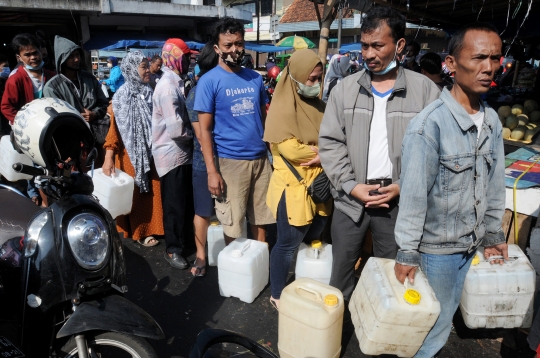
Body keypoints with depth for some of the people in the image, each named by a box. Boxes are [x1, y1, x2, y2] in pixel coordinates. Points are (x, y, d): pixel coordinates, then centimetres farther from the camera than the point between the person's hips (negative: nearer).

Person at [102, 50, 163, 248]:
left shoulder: (149, 93, 6)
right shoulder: (121, 96, -8)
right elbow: (114, 127, -12)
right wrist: (109, 157, -18)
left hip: (149, 151, 4)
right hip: (130, 152, -4)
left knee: (151, 191, 8)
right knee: (134, 192, 6)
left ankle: (149, 228, 22)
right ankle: (138, 232, 20)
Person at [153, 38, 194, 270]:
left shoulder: (176, 83, 11)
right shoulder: (168, 86, -19)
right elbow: (176, 128, -26)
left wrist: (191, 133, 0)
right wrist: (195, 135, -8)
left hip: (182, 152, 9)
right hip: (172, 154, -9)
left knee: (187, 200, 18)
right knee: (174, 204, 2)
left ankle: (185, 239, 35)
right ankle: (173, 249, 17)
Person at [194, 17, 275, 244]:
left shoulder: (255, 78, 8)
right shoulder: (209, 81, -5)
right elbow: (204, 129, -7)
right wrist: (212, 171, -13)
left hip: (261, 158, 4)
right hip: (231, 161, -4)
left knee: (261, 219, 15)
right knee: (233, 226, 8)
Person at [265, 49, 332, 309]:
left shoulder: (319, 106, 9)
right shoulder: (282, 108, -12)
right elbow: (290, 149, -21)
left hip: (319, 184, 7)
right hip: (293, 186, -7)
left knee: (313, 240, 18)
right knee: (288, 244, 4)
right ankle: (277, 295, 24)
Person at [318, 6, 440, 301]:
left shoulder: (425, 89, -2)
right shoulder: (344, 88, 2)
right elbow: (329, 143, 0)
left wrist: (403, 187, -12)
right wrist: (351, 186, -9)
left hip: (399, 201, -1)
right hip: (350, 199, 1)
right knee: (341, 269, 13)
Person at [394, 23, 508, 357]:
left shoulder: (493, 121, -1)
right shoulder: (430, 123, -23)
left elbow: (495, 184, 8)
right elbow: (413, 194, -21)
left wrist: (493, 232, 14)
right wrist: (407, 251, -16)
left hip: (470, 242, 6)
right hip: (436, 245, -6)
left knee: (447, 311, 23)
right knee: (435, 318, 12)